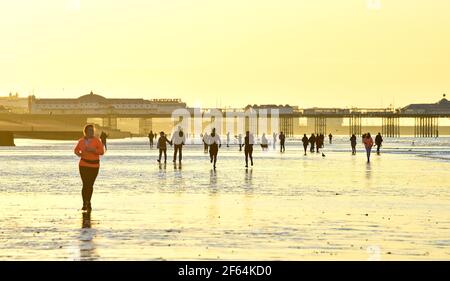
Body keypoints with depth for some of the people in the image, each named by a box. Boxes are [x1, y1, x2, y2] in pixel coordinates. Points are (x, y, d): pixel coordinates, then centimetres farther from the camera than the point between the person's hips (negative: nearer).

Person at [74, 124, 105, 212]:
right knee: (85, 184, -8)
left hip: (94, 165, 0)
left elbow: (102, 152, -9)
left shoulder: (96, 140, -4)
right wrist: (78, 154, -5)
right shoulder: (81, 141, 3)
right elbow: (76, 150, 18)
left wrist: (93, 150, -23)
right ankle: (85, 203, 2)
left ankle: (88, 203, 23)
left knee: (90, 185, 4)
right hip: (83, 165, 1)